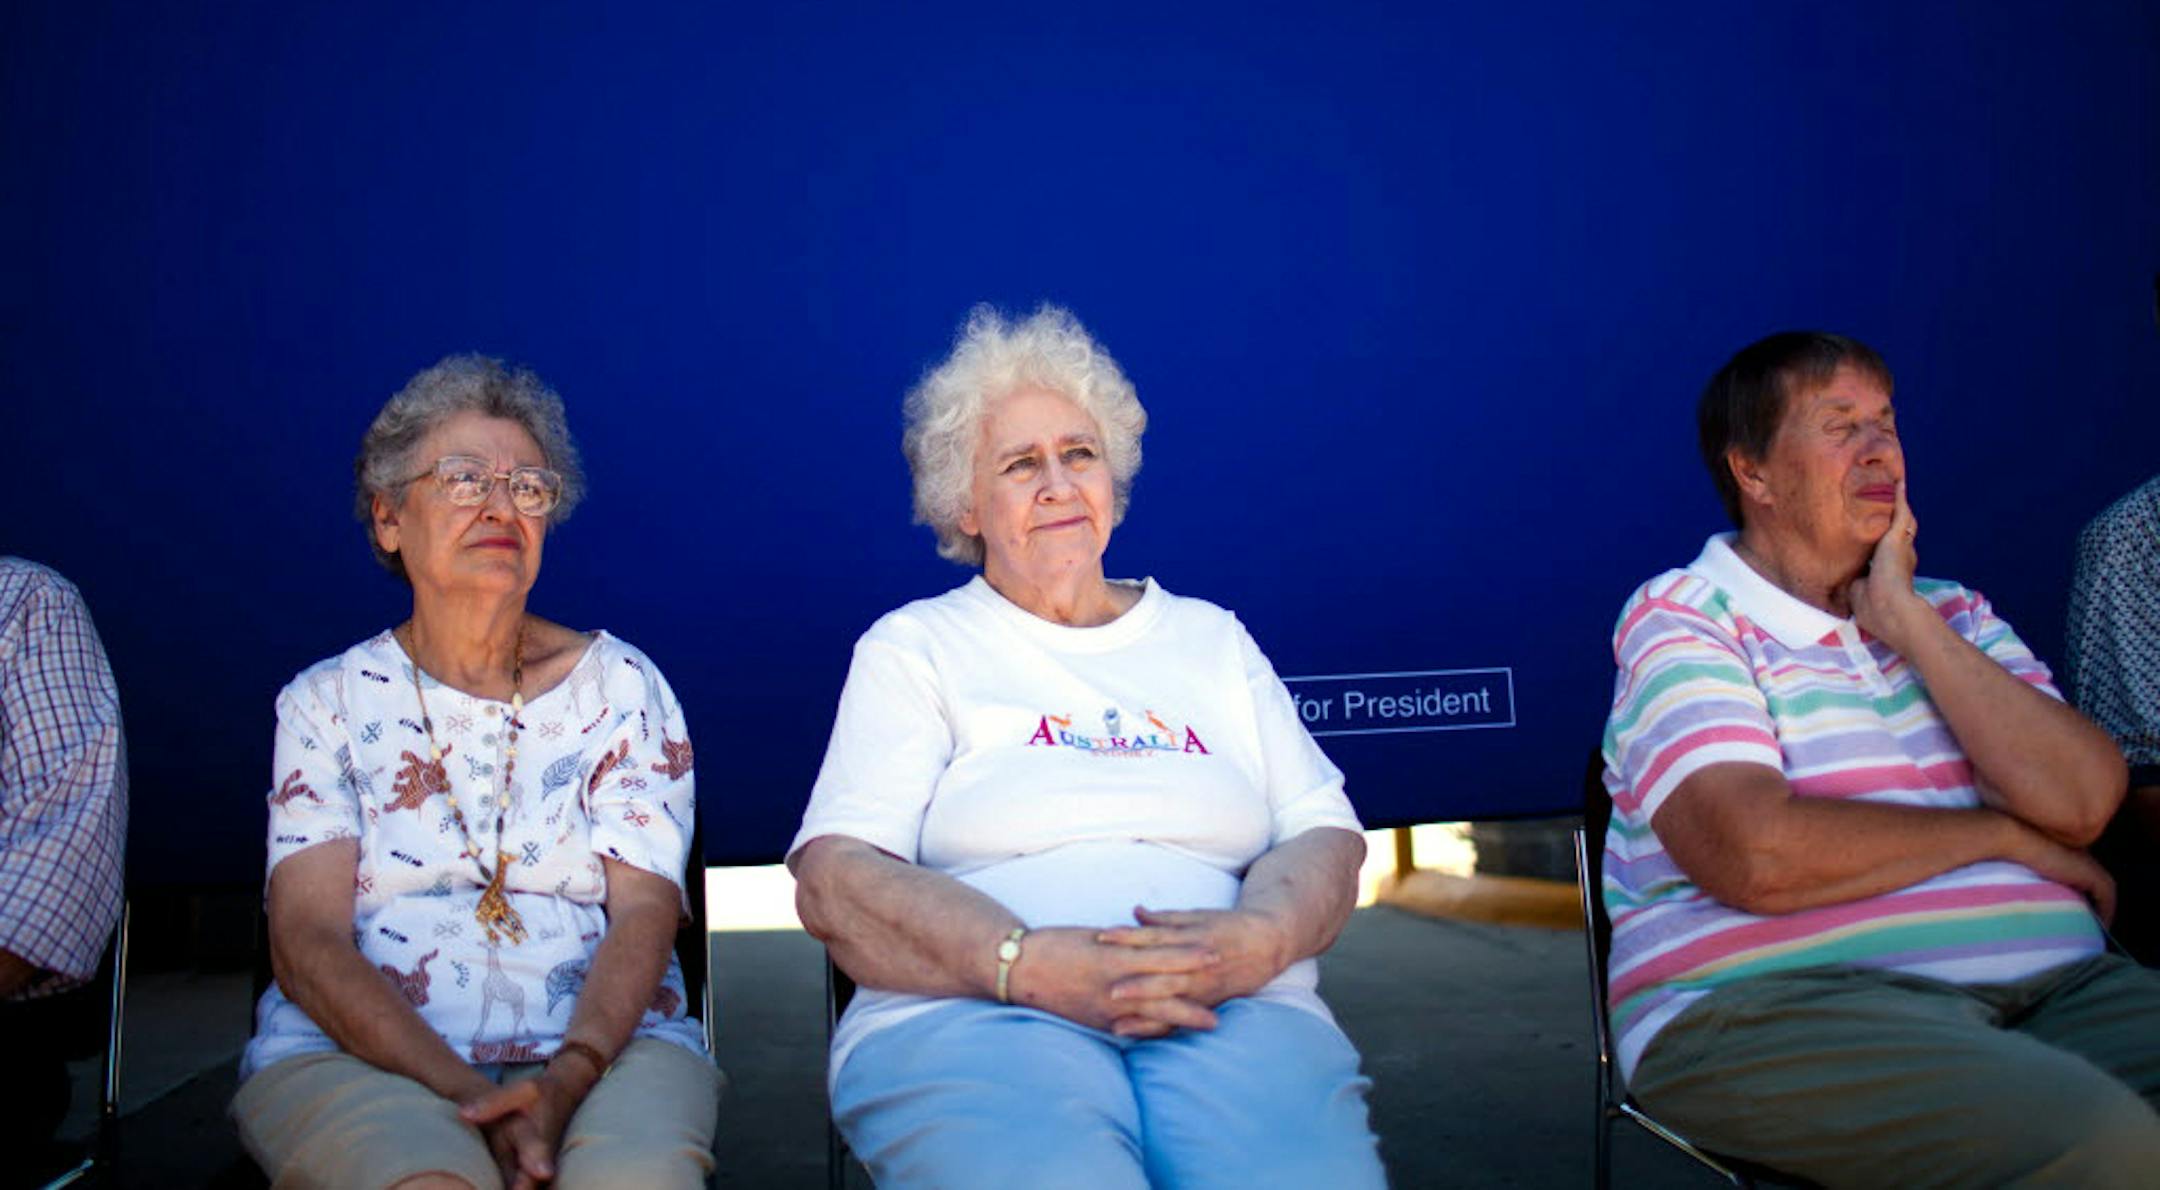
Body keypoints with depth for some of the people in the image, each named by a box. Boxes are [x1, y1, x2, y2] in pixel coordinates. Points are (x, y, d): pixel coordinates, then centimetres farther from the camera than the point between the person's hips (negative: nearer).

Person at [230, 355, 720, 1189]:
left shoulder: (620, 684, 10)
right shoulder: (328, 701, 10)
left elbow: (645, 913, 0)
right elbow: (306, 941, -1)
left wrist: (566, 1081, -20)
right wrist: (464, 1098, -18)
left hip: (601, 1042, 1)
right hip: (353, 1055, 0)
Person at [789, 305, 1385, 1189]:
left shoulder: (1212, 638, 23)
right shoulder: (914, 645, 14)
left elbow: (1323, 835, 15)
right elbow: (834, 880, 1)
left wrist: (1257, 939, -10)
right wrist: (1031, 965, -16)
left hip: (1235, 1010, 3)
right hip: (968, 1017, -2)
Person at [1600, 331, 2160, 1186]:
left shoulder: (1952, 616, 19)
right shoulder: (1681, 617, 0)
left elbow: (2081, 802, 2)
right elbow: (1754, 857, -16)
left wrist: (1908, 621, -2)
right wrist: (2002, 833, -3)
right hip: (1774, 1004, -6)